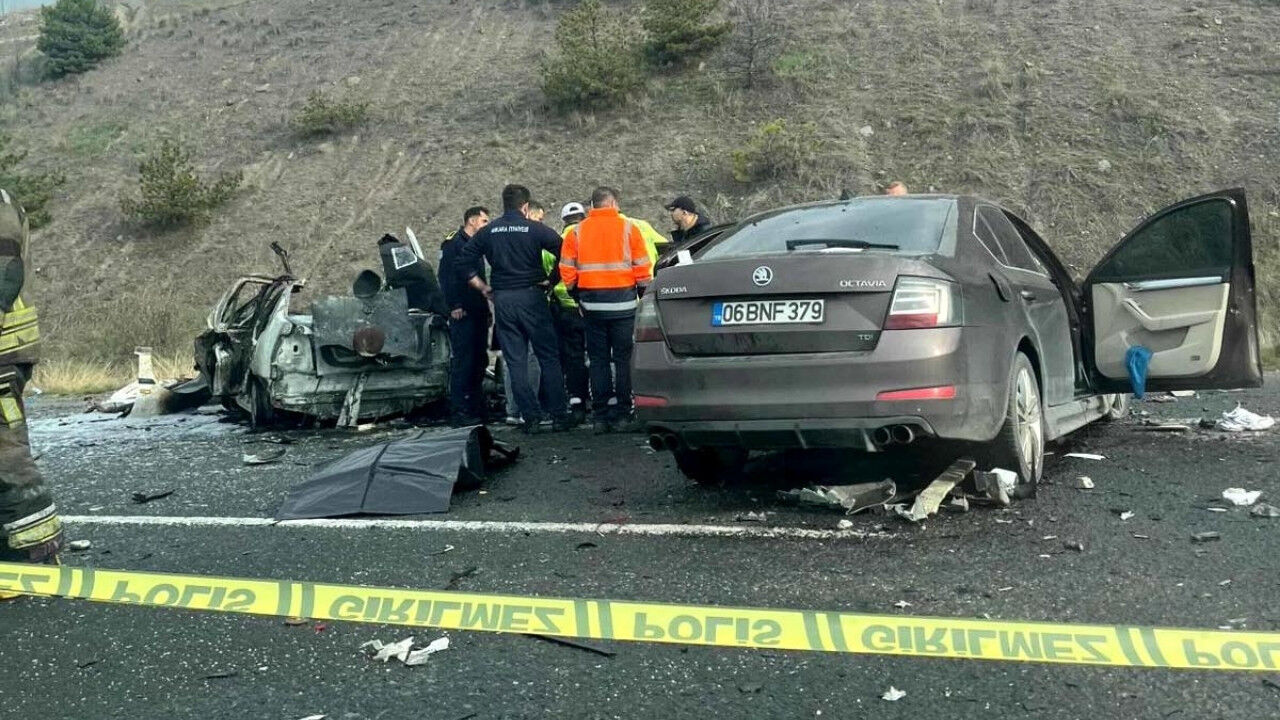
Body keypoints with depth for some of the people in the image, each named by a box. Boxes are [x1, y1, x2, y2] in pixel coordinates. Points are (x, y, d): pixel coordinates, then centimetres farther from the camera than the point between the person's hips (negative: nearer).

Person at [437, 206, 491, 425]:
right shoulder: (453, 244, -6)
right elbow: (447, 276, -14)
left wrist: (486, 309, 21)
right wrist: (454, 306, -20)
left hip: (478, 314, 9)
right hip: (462, 315, -9)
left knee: (479, 361, 10)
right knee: (462, 362, -10)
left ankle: (477, 407, 18)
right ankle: (460, 412, -8)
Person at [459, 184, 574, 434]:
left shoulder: (488, 232, 6)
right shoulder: (535, 229, -4)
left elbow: (465, 261, 6)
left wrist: (484, 288, 10)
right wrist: (552, 280, 0)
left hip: (502, 300, 3)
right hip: (531, 297, -3)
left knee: (515, 362, 7)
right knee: (549, 359, 5)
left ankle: (531, 418, 6)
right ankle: (559, 416, 5)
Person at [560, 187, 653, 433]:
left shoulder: (576, 231, 5)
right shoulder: (628, 228, -1)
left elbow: (567, 271, 3)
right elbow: (643, 267, -4)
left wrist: (579, 297, 14)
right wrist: (643, 294, 8)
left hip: (592, 303, 2)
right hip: (623, 302, -2)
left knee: (598, 360, 8)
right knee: (623, 359, 2)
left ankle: (601, 416, 8)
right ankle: (623, 415, 1)